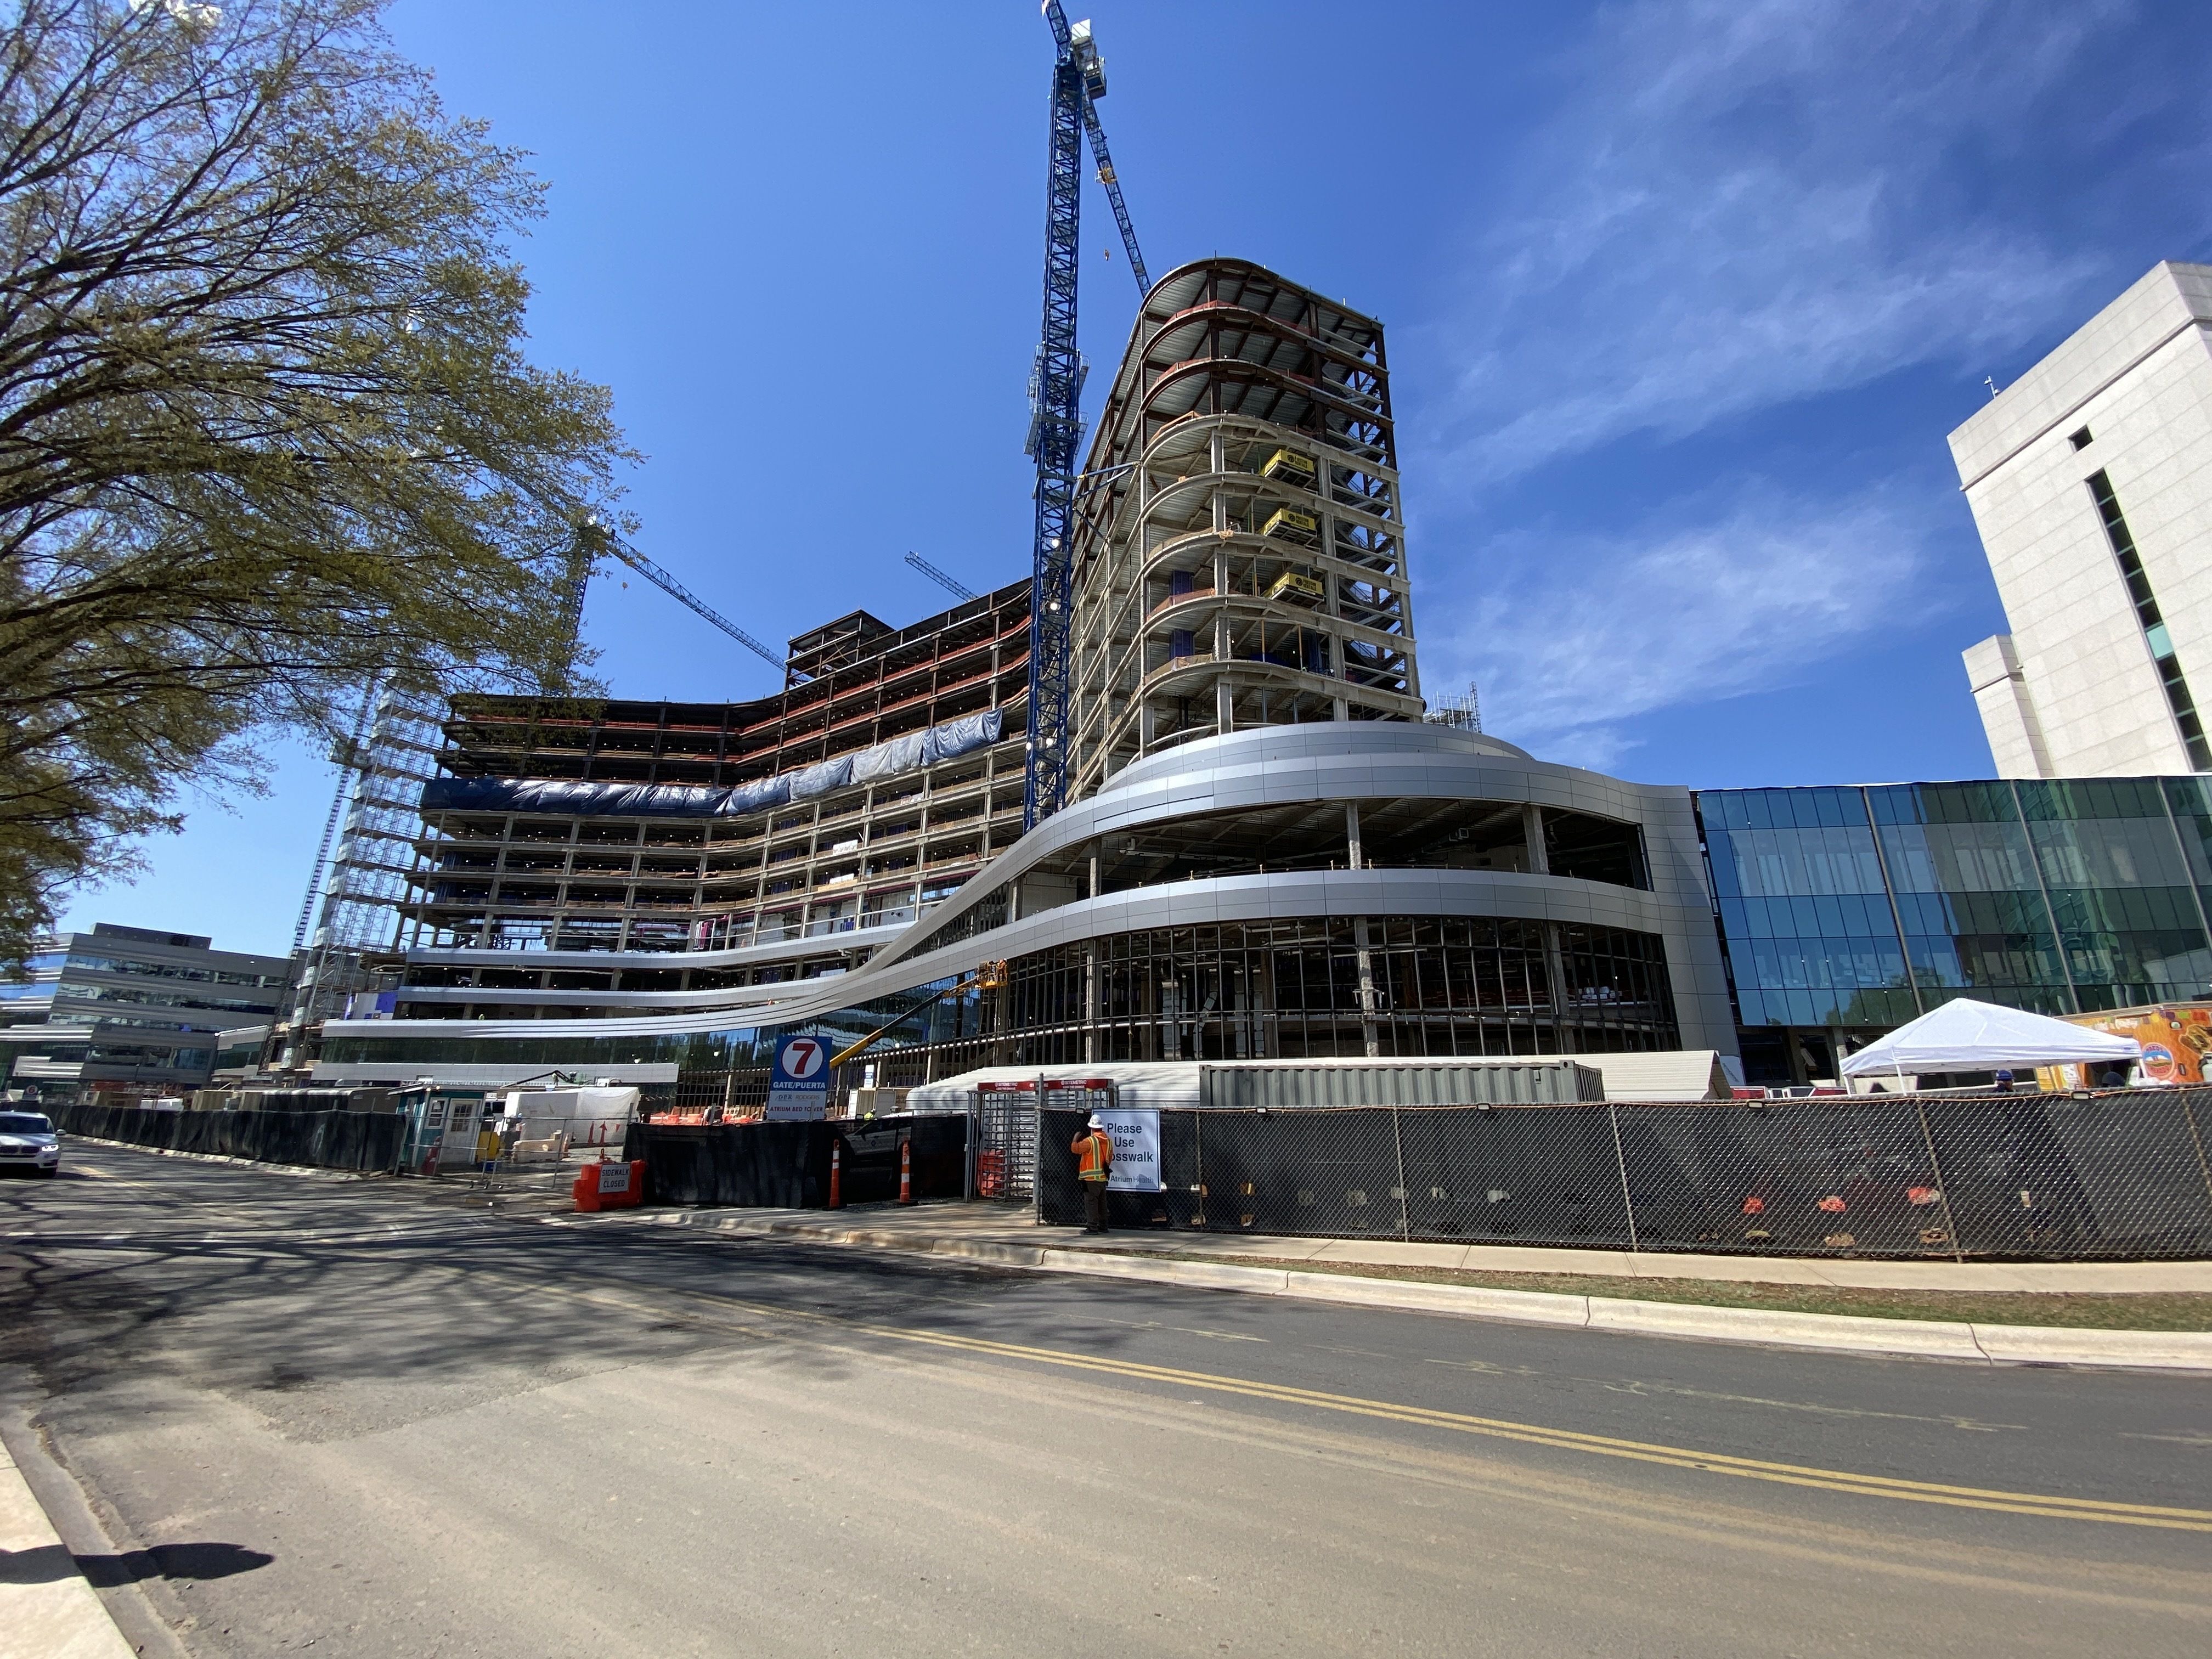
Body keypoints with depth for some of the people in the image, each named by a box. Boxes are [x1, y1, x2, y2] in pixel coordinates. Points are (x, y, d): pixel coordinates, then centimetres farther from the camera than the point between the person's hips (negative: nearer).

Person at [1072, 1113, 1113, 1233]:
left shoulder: (1090, 1141, -17)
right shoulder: (1108, 1140, 6)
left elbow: (1075, 1149, -15)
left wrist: (1075, 1139, 3)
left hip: (1091, 1178, -7)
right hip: (1103, 1177, 7)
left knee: (1091, 1202, -4)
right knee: (1102, 1202, 15)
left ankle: (1092, 1227, -6)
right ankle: (1102, 1226, 21)